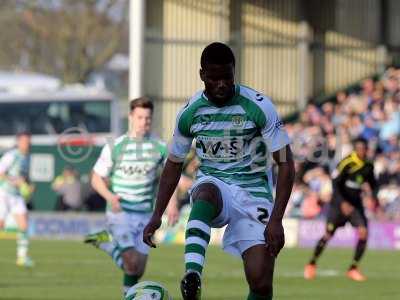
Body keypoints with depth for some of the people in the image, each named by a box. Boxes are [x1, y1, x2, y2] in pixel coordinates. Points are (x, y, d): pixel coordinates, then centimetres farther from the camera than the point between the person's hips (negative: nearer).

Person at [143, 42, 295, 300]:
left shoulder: (259, 107, -11)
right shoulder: (190, 112, -1)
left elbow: (286, 164, -9)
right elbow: (174, 164, 14)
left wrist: (276, 220, -18)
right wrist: (157, 215, 6)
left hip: (253, 191, -1)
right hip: (212, 184, 1)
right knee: (206, 194, -39)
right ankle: (192, 276, -57)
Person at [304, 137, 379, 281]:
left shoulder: (368, 166, 1)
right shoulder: (346, 163, -17)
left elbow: (372, 183, 17)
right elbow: (335, 184, -20)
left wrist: (374, 198, -2)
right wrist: (343, 203, -31)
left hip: (355, 204, 4)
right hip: (339, 203, -4)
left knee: (363, 232, -14)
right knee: (328, 235, 0)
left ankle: (353, 268, -1)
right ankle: (312, 263, 23)